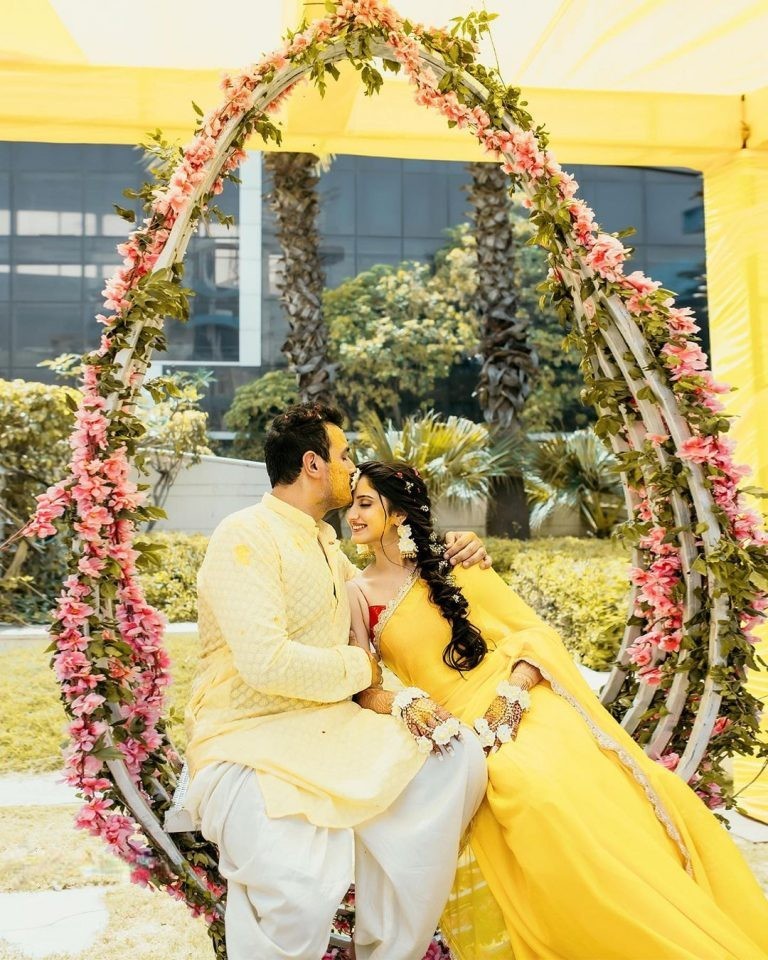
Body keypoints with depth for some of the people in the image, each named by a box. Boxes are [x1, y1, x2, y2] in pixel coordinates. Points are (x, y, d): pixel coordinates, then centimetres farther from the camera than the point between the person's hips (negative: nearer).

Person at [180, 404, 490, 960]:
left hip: (331, 727, 8)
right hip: (248, 741, -8)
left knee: (457, 758, -13)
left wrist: (446, 557, 16)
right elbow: (267, 663, -21)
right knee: (300, 891, -34)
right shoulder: (245, 536, -10)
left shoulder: (327, 545, 17)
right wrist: (359, 669, -6)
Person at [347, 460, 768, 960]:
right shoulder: (358, 592, 8)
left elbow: (533, 631, 4)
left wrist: (513, 692, -13)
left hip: (525, 705, 0)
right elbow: (363, 685, 3)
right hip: (460, 733, 1)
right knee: (542, 804, -25)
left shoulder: (451, 560, 6)